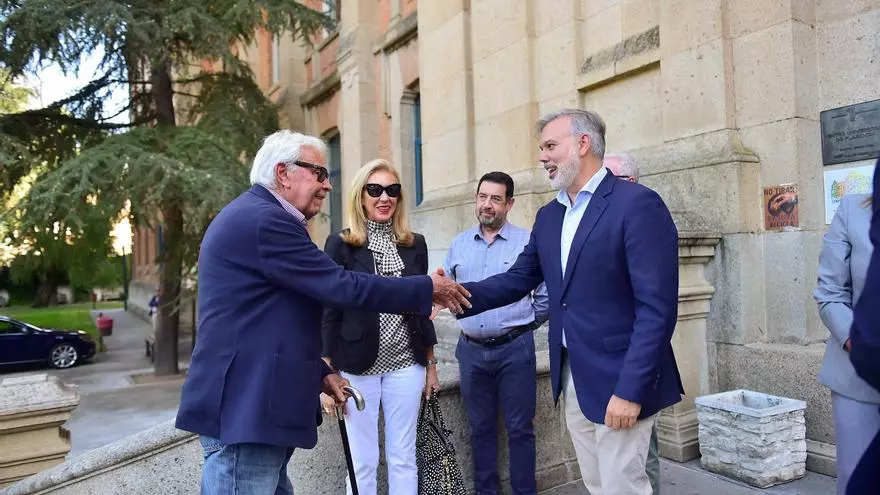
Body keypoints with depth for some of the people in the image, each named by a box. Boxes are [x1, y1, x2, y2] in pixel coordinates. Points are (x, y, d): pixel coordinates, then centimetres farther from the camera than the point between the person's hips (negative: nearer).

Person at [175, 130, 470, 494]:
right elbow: (342, 287, -19)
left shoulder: (250, 216, 17)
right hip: (245, 409, -11)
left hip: (250, 403, 11)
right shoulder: (265, 220, -17)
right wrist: (428, 288, -8)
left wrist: (320, 373, 16)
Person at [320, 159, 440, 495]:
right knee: (362, 461, 8)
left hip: (406, 365, 3)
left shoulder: (415, 244, 6)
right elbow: (329, 311, -4)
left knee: (403, 458, 12)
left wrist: (430, 362, 12)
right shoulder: (340, 244, -4)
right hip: (357, 366, -3)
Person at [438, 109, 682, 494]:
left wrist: (631, 390, -22)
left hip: (619, 380, -7)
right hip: (571, 377, 7)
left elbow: (657, 308, -19)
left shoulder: (638, 204, -14)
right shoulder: (548, 216, 10)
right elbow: (518, 280, 9)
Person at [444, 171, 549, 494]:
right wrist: (465, 318, 12)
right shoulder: (459, 244, 7)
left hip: (514, 349, -3)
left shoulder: (528, 241, -5)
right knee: (480, 428, 14)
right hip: (471, 349, 4)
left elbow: (546, 293, -1)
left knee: (519, 429, 5)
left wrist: (526, 324, 4)